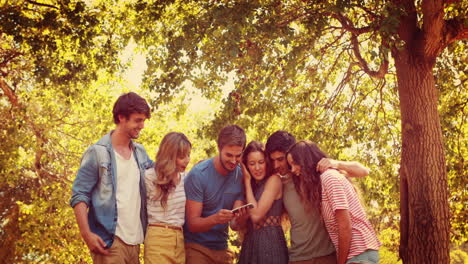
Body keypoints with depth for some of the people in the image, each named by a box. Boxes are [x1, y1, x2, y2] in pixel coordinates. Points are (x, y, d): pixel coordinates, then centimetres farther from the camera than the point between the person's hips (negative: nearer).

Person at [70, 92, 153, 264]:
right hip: (109, 241, -6)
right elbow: (79, 196, -7)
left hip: (135, 240, 6)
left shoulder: (141, 153, 13)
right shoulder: (98, 152, -5)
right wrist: (86, 234, -17)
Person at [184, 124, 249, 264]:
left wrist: (242, 216, -28)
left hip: (221, 247, 4)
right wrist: (215, 219, -35)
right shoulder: (198, 174, -16)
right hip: (196, 247, -4)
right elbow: (192, 224, -17)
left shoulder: (241, 176, -4)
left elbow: (237, 222, -5)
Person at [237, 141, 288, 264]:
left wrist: (247, 181, -7)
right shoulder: (251, 184, 12)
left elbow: (256, 215, -15)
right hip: (250, 243, 7)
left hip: (270, 243, -7)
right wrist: (247, 180, 7)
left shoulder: (274, 180, -9)